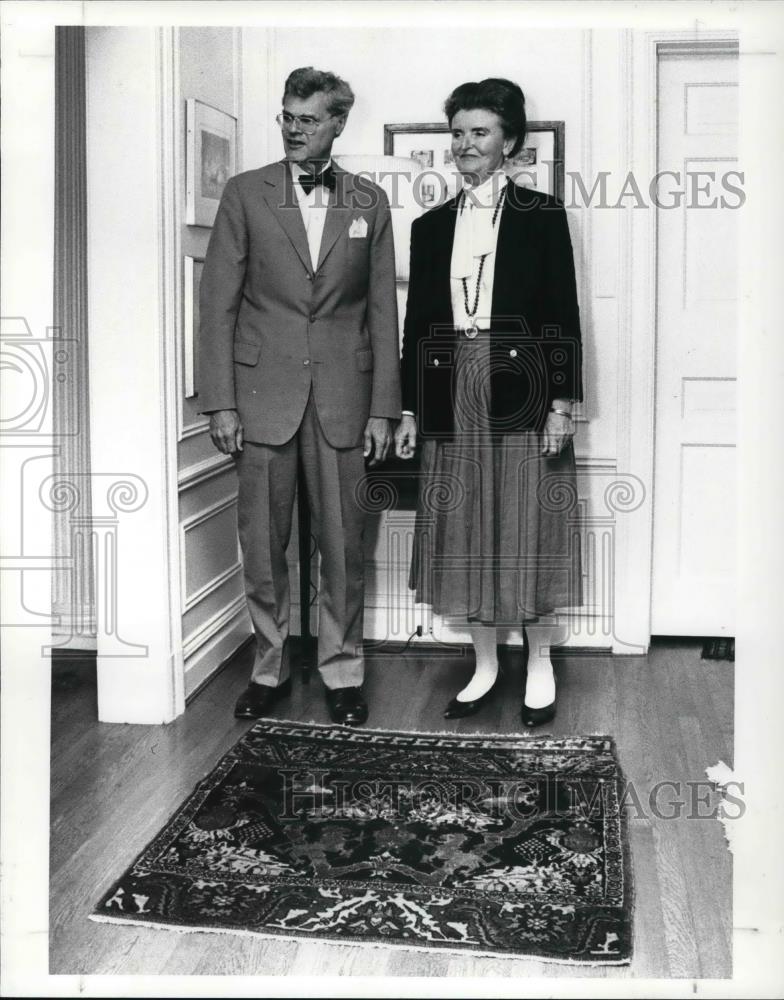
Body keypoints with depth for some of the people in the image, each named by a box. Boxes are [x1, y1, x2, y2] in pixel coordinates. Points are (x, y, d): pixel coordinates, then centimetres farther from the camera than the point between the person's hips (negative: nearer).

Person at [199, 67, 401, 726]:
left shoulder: (369, 203, 8)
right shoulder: (246, 194, 4)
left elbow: (383, 311, 7)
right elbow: (218, 302, 1)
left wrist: (384, 408, 1)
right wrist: (221, 401, -5)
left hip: (342, 395, 1)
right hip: (263, 391, 0)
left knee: (343, 543, 5)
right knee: (262, 544, 5)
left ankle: (343, 672, 18)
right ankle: (269, 668, 20)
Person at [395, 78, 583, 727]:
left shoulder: (542, 216, 1)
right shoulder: (431, 226, 12)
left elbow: (564, 315, -2)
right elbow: (417, 322, 11)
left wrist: (562, 402, -9)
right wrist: (409, 409, 8)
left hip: (521, 392, -3)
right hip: (453, 394, 4)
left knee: (528, 530, 2)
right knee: (466, 534, 7)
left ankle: (540, 668, 16)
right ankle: (485, 666, 21)